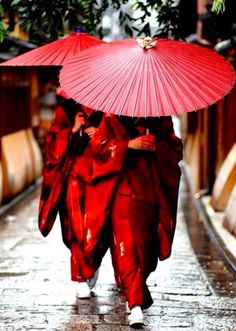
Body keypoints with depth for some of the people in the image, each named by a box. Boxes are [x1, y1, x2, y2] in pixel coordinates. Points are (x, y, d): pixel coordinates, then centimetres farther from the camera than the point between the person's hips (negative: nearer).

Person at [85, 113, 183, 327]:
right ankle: (136, 304, -18)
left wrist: (156, 147, -11)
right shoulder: (113, 120, 5)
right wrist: (128, 145, -14)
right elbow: (98, 145, -3)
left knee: (146, 247, 10)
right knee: (127, 247, -14)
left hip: (151, 195, 3)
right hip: (123, 194, -3)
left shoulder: (161, 121, 11)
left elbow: (176, 150, 9)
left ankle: (134, 294, 33)